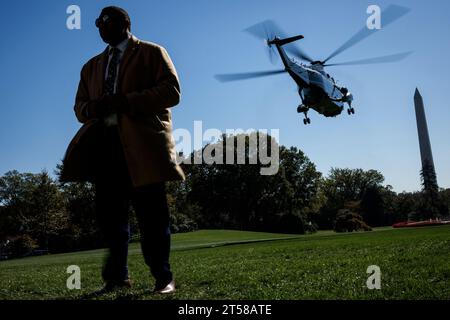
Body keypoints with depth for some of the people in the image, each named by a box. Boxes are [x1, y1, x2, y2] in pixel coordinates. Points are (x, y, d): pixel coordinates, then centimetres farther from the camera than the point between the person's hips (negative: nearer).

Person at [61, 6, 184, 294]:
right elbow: (80, 106, 23)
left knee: (151, 213, -5)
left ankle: (163, 278, 5)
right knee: (108, 212, 4)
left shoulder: (151, 52, 10)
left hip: (142, 142, -5)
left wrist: (126, 102, -14)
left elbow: (172, 91, -3)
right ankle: (117, 276, 14)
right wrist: (91, 109, -4)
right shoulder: (91, 66, 27)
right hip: (104, 143, 6)